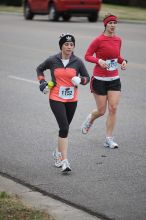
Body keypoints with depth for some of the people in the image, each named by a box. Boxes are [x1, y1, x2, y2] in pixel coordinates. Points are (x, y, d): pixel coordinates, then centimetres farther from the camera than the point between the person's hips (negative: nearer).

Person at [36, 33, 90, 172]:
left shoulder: (77, 62, -2)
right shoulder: (52, 61, -4)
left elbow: (87, 77, 7)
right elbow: (40, 69, 14)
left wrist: (80, 80, -15)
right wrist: (42, 81, -1)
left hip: (72, 100, 3)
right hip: (56, 99, -3)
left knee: (64, 128, 14)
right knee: (64, 128, -15)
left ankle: (58, 153, 39)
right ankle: (64, 161, -14)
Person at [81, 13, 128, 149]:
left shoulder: (118, 40, 6)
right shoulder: (99, 40, -11)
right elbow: (87, 56, -7)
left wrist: (123, 61, 0)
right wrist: (99, 60, -24)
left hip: (114, 79, 4)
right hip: (100, 80, -4)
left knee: (113, 108, -6)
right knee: (101, 111, 1)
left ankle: (109, 139, 2)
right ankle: (90, 120, 37)